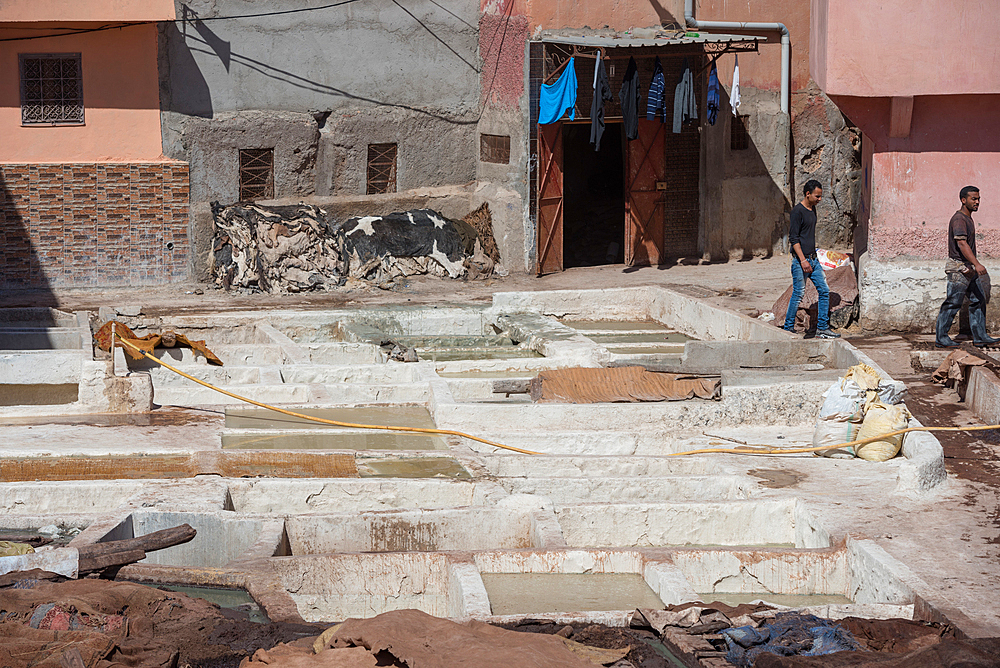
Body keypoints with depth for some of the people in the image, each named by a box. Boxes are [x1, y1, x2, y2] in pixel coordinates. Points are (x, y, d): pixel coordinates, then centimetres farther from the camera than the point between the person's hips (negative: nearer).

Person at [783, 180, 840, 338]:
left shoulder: (812, 209, 15)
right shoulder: (797, 211, -12)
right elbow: (793, 238, -16)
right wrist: (803, 260, -21)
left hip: (813, 259, 9)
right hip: (800, 261, -9)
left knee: (824, 291, 4)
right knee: (798, 294, -5)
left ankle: (822, 328, 9)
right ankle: (789, 328, 6)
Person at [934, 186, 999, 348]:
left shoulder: (968, 219, 16)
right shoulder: (958, 219, -16)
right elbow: (962, 244, -27)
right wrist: (977, 264, -35)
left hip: (969, 268, 10)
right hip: (959, 268, -10)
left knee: (978, 301, 8)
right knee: (953, 303, -5)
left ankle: (980, 337, 12)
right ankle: (941, 338, 2)